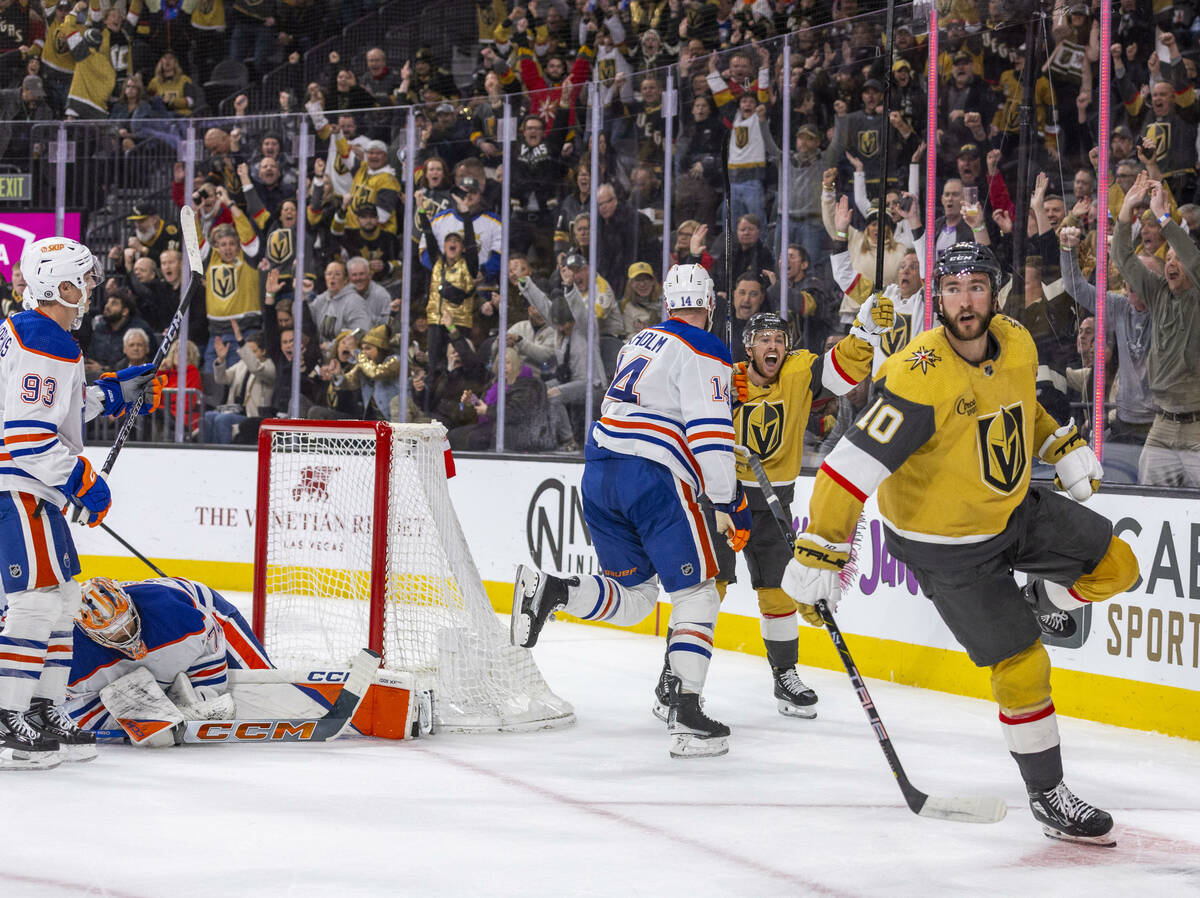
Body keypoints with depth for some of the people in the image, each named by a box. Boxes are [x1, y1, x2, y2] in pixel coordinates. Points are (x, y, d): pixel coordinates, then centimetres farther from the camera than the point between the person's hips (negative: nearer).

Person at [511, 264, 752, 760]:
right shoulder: (703, 351, -3)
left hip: (600, 472, 7)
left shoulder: (642, 341, 21)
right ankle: (685, 713, -9)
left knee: (632, 596, 14)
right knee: (697, 593, 1)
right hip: (653, 477, -7)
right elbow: (710, 431, -12)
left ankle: (548, 589, -11)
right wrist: (728, 503, -9)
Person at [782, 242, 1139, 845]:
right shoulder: (920, 377, -31)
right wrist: (821, 549, -34)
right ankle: (1048, 797, 10)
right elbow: (854, 463, -32)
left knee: (1114, 565, 6)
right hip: (947, 543, -7)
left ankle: (1040, 603, 35)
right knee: (1021, 663, -6)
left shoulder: (1017, 345, -7)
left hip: (1014, 510, 7)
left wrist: (1064, 446, 10)